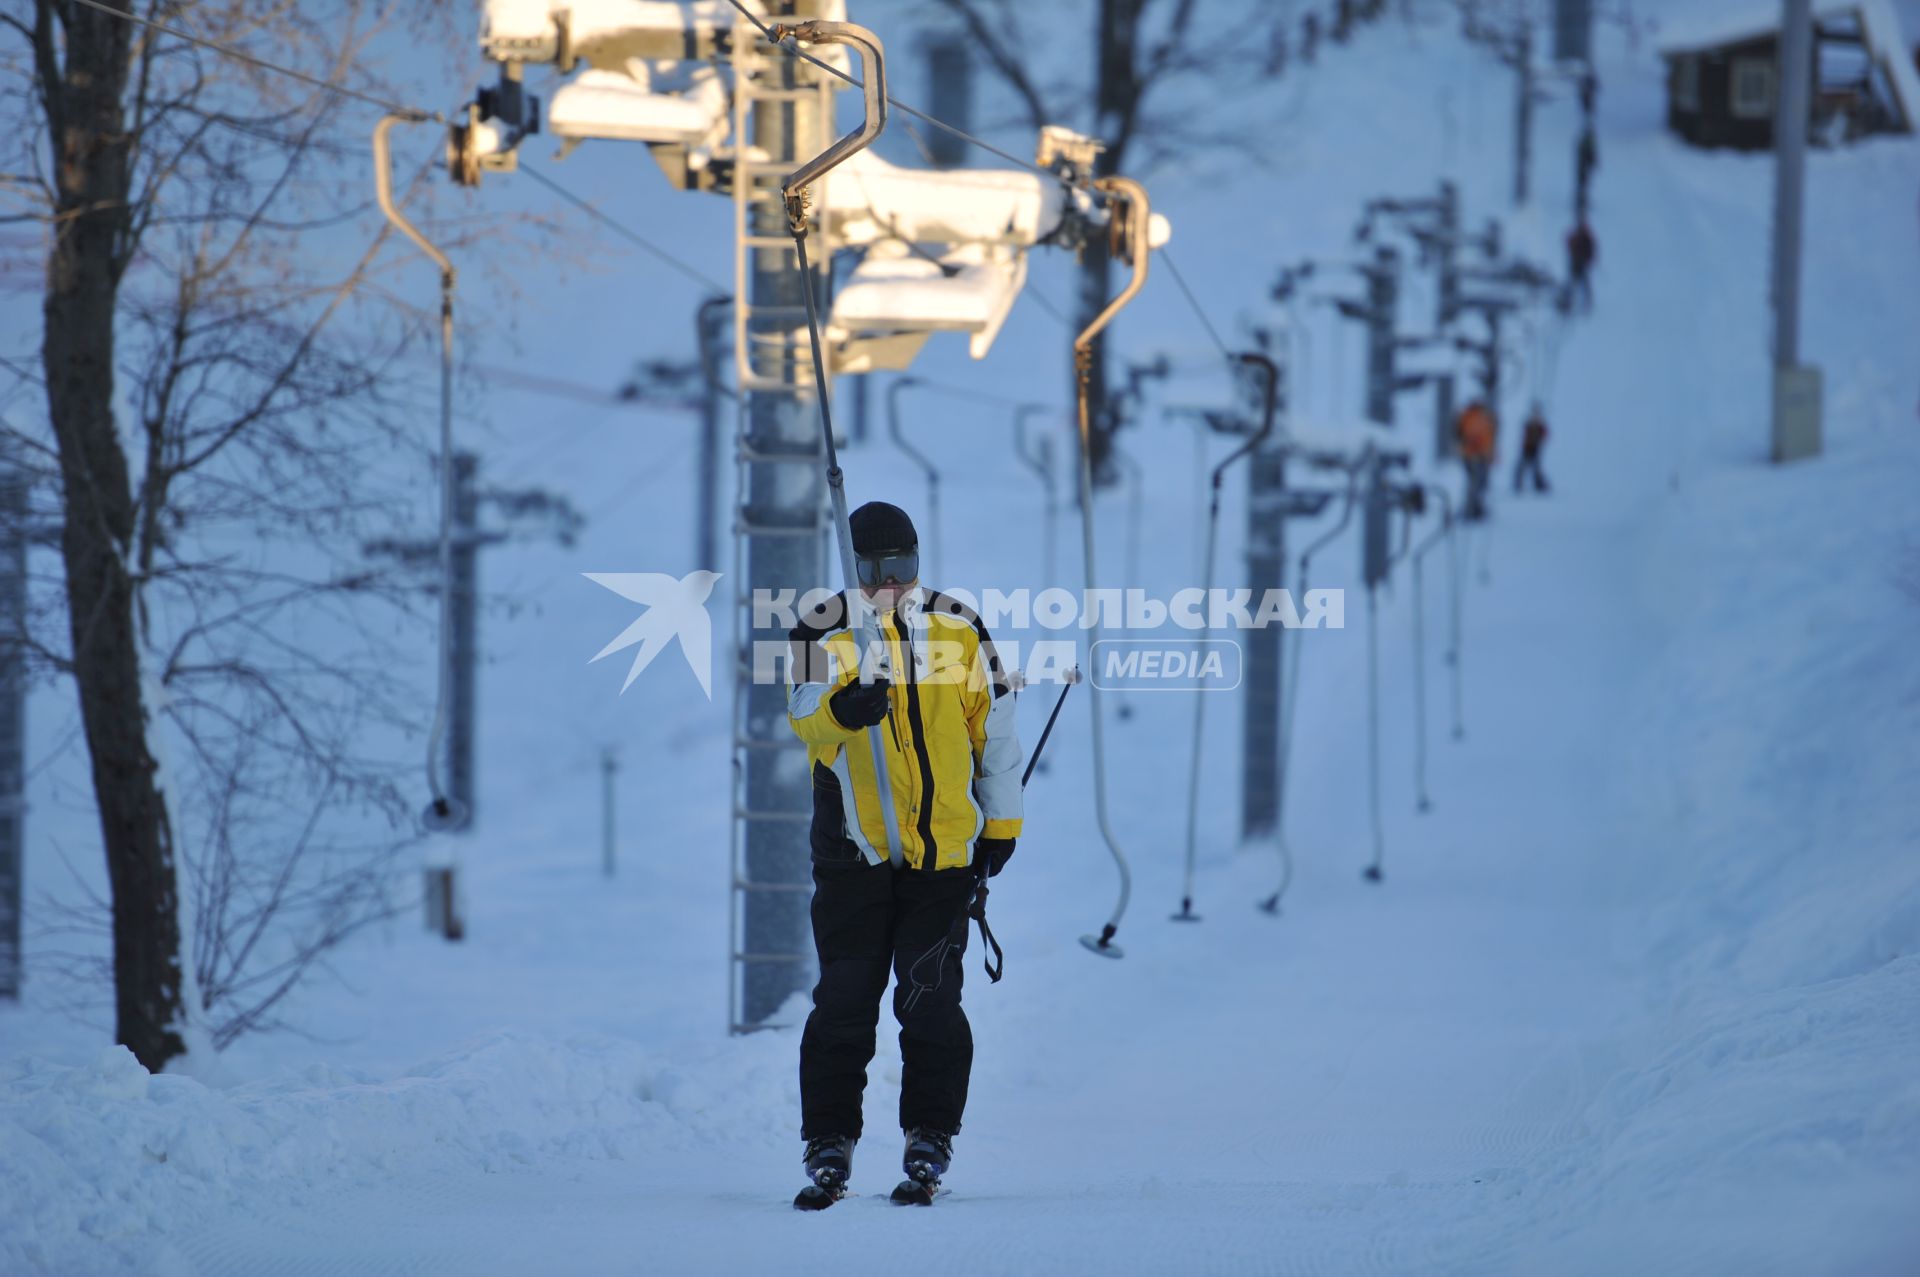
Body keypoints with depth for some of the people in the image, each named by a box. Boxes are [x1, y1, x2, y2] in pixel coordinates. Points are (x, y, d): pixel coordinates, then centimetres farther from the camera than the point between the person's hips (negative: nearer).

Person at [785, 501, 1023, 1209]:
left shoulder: (958, 628, 8)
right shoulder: (824, 632, 3)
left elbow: (994, 728, 15)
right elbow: (806, 717, -13)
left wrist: (1001, 824, 14)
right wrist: (842, 709, -36)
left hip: (944, 850, 1)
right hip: (854, 850, -1)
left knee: (930, 1002, -2)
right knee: (844, 1002, -1)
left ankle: (929, 1142, 7)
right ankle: (829, 1147, 7)